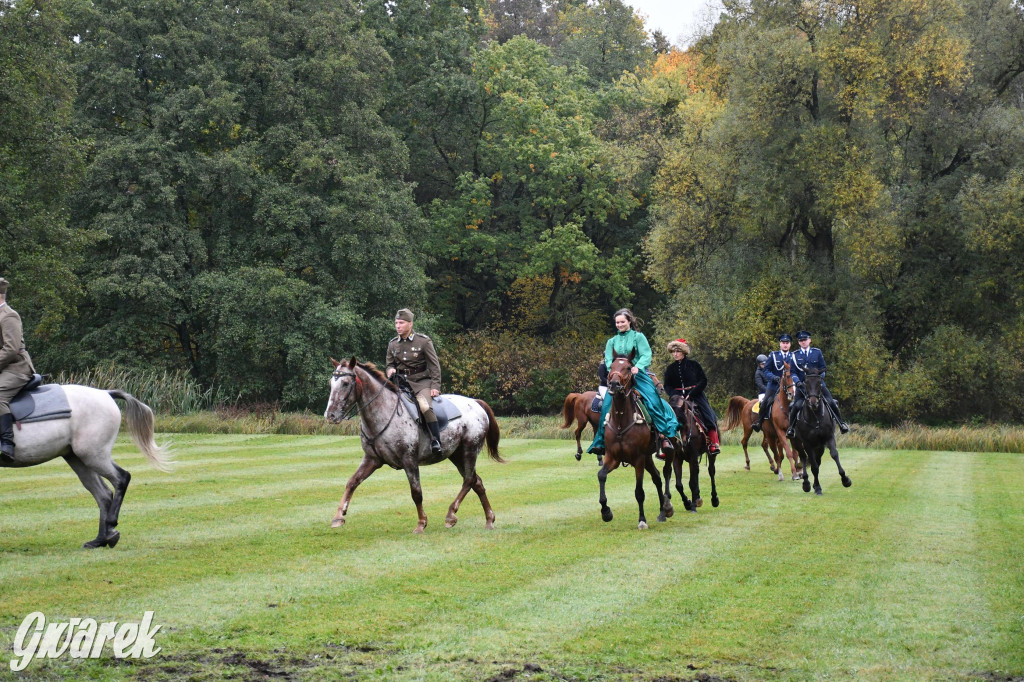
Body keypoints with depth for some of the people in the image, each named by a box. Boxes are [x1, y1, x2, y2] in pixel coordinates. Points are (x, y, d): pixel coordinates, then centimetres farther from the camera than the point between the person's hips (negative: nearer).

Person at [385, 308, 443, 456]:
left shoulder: (423, 341, -5)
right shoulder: (393, 344, 8)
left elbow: (434, 366, -2)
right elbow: (389, 364, 20)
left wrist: (435, 387, -11)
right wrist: (391, 370, -6)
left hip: (421, 382, -5)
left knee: (425, 406, -30)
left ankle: (436, 440, -23)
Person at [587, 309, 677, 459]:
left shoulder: (638, 337, 7)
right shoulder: (612, 341, 17)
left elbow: (646, 355, -5)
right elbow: (608, 360, 7)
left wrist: (637, 367, -24)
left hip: (639, 375, -3)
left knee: (653, 401, -22)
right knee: (607, 404, -15)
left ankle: (664, 436, -18)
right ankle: (600, 441, -11)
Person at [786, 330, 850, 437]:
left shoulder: (817, 352, 7)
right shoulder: (795, 355, 7)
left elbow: (823, 368, 8)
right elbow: (793, 372, 5)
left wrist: (819, 377, -11)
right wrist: (797, 381, -14)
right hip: (802, 385, 0)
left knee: (831, 402, -13)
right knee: (796, 406, -17)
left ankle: (841, 423, 2)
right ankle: (791, 427, 0)